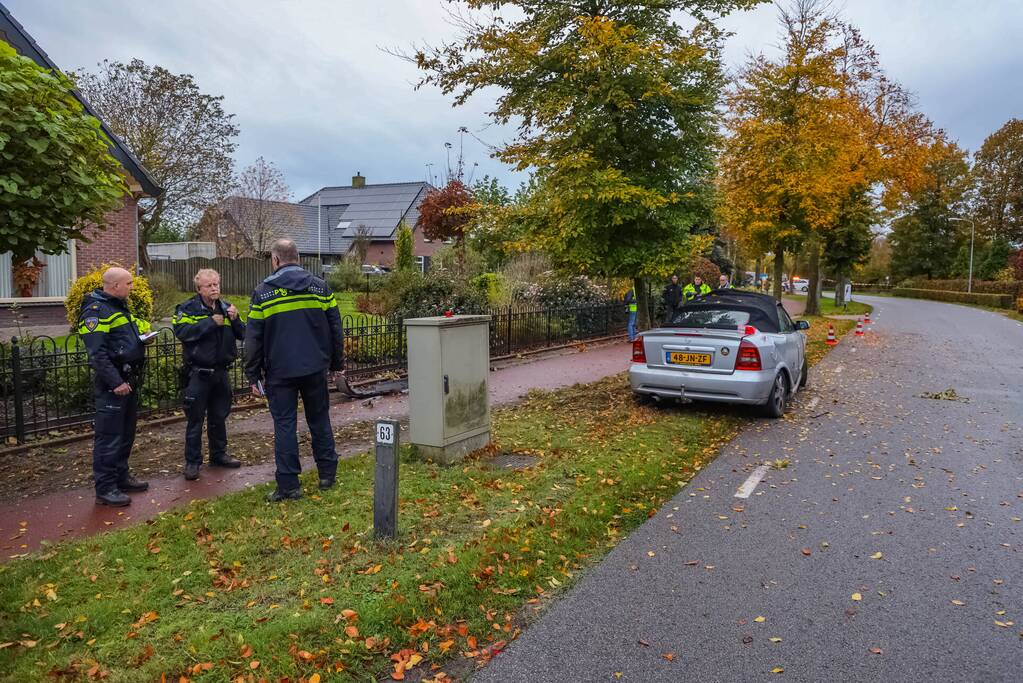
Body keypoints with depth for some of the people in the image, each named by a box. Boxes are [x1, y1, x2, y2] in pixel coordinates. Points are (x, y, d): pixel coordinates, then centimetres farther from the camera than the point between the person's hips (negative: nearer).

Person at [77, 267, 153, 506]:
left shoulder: (120, 306, 16)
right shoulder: (96, 310, -14)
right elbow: (97, 353, -21)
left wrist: (142, 334, 6)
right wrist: (116, 382, -23)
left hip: (130, 380, 10)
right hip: (112, 384, -10)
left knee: (126, 433, 16)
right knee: (109, 437, -5)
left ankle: (121, 477, 28)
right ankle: (105, 488, 2)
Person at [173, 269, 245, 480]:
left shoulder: (226, 308, 9)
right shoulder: (188, 309, -6)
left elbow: (242, 335, 5)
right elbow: (181, 332, -23)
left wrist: (235, 319, -13)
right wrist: (211, 322, -22)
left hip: (221, 372, 5)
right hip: (198, 374, -5)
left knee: (219, 417, 15)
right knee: (195, 419, 1)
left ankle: (218, 454, 29)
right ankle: (192, 461, 10)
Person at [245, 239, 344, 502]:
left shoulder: (263, 292, -3)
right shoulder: (320, 287, 3)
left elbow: (253, 339, -3)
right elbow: (335, 329, 4)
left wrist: (253, 376, 4)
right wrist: (336, 363, 12)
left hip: (280, 372, -2)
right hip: (315, 369, 3)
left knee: (284, 425, 4)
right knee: (320, 420, 14)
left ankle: (288, 485, 6)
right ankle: (327, 475, 21)